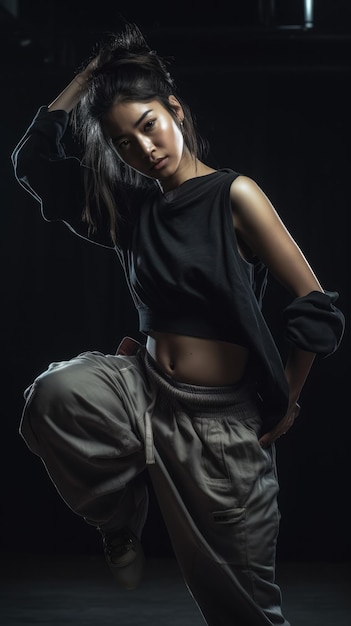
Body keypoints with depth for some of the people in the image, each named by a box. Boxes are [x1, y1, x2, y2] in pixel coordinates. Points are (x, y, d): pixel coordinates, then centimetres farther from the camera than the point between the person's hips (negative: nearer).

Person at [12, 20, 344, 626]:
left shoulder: (233, 194, -8)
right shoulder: (134, 208, 9)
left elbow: (315, 305, -10)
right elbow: (33, 158, 12)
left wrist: (286, 403, -2)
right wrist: (90, 73, 9)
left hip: (221, 418, -4)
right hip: (143, 388, 4)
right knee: (56, 393, -29)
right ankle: (120, 523, -2)